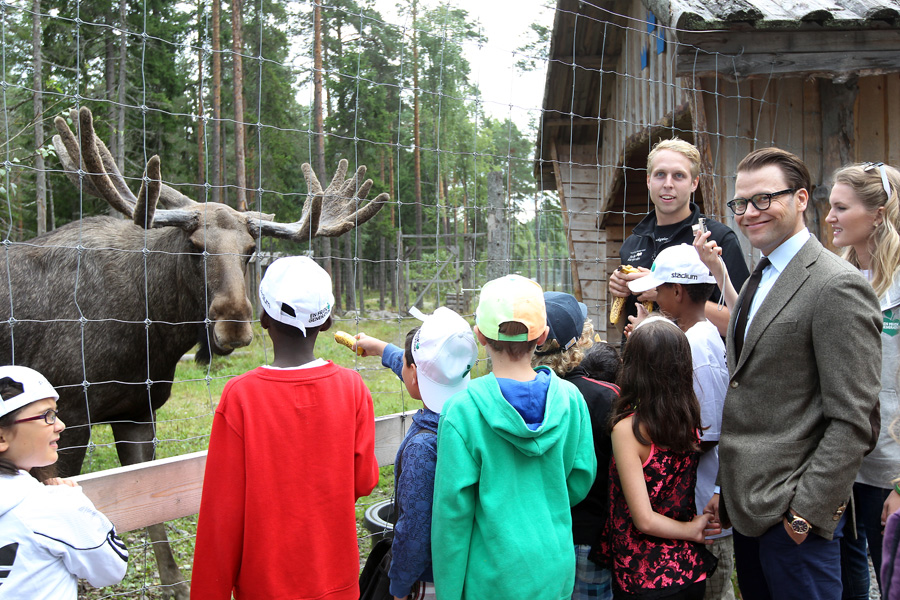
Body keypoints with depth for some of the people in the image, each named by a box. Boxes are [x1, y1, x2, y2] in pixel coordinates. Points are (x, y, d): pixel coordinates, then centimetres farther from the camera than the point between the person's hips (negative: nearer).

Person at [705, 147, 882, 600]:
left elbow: (852, 422, -18)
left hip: (792, 512, -8)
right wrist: (725, 488, 13)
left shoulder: (838, 287, -14)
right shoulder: (758, 280, 14)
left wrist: (807, 510, -18)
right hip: (746, 504, 8)